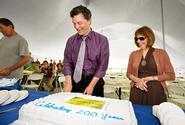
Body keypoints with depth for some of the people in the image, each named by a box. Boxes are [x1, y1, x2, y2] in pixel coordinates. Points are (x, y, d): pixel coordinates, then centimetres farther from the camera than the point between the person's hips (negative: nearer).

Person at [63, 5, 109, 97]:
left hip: (94, 81, -1)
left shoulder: (102, 40, -7)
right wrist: (68, 82, -13)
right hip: (75, 81, 2)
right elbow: (67, 62, 0)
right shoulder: (71, 40, 1)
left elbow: (102, 65, -9)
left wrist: (91, 85, -14)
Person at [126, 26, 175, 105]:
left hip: (156, 93, -1)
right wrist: (137, 80, -9)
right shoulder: (133, 54, 5)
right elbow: (129, 73, 11)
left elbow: (171, 75, 0)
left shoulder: (161, 53, 0)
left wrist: (150, 78, -10)